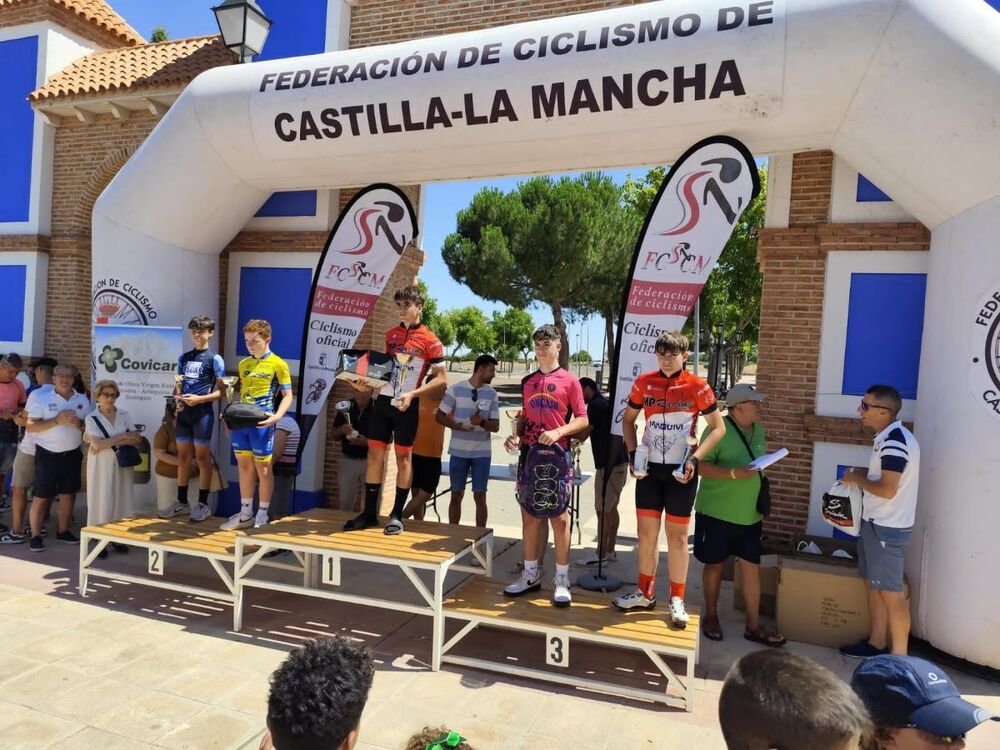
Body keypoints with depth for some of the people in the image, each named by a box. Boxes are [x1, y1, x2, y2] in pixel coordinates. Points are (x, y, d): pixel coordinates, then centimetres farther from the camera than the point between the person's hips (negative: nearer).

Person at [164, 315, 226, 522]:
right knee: (183, 456, 10)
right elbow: (178, 386, 18)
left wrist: (199, 399, -18)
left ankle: (203, 504, 7)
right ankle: (182, 502, 19)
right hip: (183, 413, 6)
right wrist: (176, 401, -2)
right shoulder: (184, 357, 14)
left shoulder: (214, 359, -3)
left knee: (202, 457, 0)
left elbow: (221, 390, -6)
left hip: (203, 413, -5)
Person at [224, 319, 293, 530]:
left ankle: (262, 517, 13)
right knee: (244, 466, 12)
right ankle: (245, 514, 23)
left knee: (263, 468, 3)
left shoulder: (278, 364, -5)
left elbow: (287, 396, -5)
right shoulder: (243, 364, 14)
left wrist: (277, 416, -20)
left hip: (261, 423, -6)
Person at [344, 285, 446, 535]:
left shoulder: (429, 340, -7)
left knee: (403, 457, 4)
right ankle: (369, 513, 15)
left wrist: (412, 394, -17)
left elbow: (442, 378, -8)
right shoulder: (390, 334, 11)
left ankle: (397, 515, 13)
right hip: (383, 400, 5)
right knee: (374, 453, 5)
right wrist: (367, 382, 3)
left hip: (407, 406, -5)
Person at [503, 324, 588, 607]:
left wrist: (558, 432, -19)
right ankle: (531, 574, 22)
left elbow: (582, 419, -4)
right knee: (529, 516, 10)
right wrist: (516, 435, 0)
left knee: (559, 517, 0)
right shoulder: (527, 381, 12)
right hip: (529, 455, 5)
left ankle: (561, 579, 10)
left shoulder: (569, 381, -3)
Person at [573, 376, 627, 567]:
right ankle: (610, 550, 21)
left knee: (603, 510, -4)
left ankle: (601, 554, 2)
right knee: (611, 508, 14)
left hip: (608, 464, -10)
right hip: (619, 461, 10)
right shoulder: (606, 403, 16)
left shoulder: (596, 405, -13)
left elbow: (583, 434, -15)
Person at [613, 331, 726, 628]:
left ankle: (677, 600, 18)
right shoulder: (643, 383, 0)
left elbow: (718, 428, -2)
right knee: (646, 531, 10)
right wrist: (632, 453, -2)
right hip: (649, 468, 3)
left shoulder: (697, 387, -8)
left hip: (680, 471, -3)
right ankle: (645, 593, 25)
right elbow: (628, 419, 12)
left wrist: (695, 459, -13)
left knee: (677, 535, 6)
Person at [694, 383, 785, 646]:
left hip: (749, 515, 6)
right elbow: (700, 466, -19)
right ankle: (711, 616, 28)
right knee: (714, 564, 10)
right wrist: (734, 473, -30)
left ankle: (753, 626, 20)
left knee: (752, 567, 7)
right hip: (717, 513, -6)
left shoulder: (759, 431, 7)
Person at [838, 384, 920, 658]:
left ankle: (899, 658, 9)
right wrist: (864, 474, 7)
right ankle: (876, 643, 30)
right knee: (874, 585, 18)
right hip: (876, 523, 10)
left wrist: (858, 480, -12)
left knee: (891, 593, -1)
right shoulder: (887, 438, 10)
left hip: (888, 528, -10)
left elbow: (888, 489, -27)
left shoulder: (895, 442, -22)